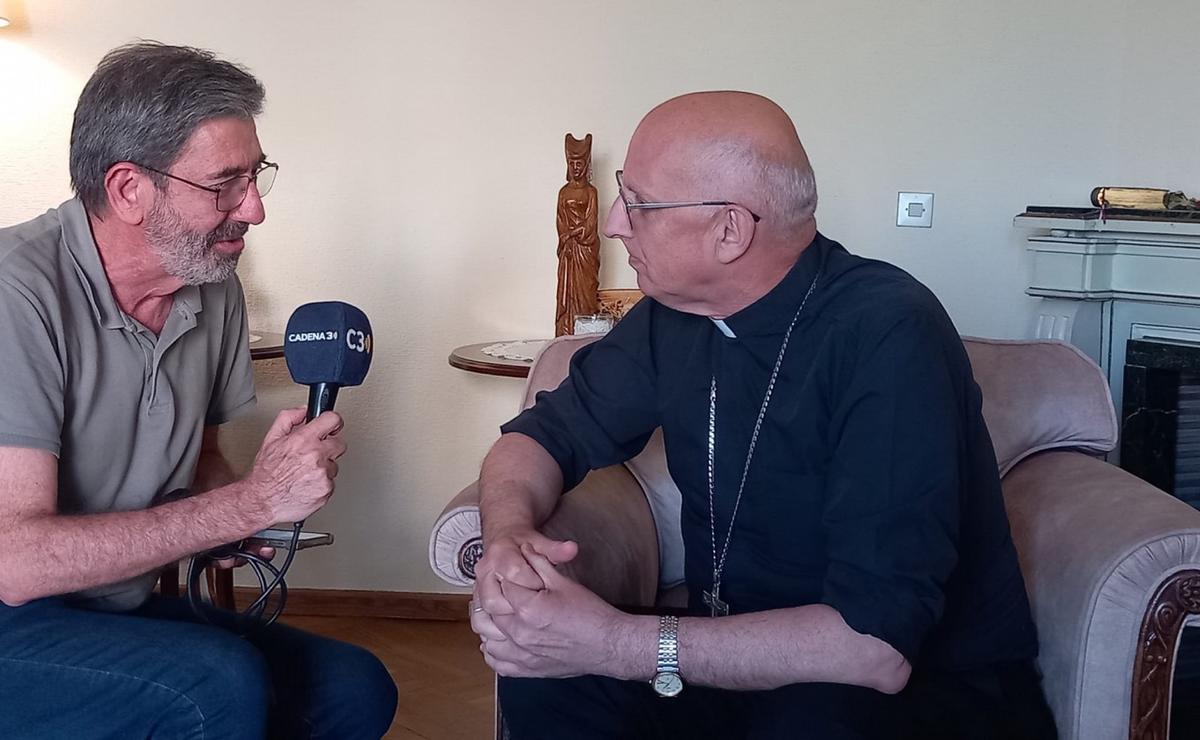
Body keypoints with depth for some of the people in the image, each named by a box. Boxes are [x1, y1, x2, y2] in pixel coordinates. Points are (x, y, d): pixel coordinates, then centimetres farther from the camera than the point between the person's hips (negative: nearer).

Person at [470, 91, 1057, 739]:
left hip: (927, 685, -5)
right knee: (542, 675, -17)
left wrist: (617, 644, -31)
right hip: (733, 658, 6)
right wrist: (508, 536, -17)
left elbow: (877, 644, -31)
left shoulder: (888, 337, -25)